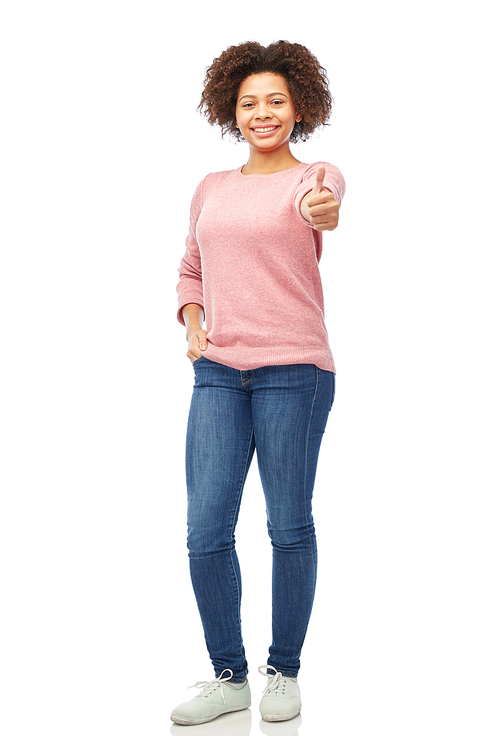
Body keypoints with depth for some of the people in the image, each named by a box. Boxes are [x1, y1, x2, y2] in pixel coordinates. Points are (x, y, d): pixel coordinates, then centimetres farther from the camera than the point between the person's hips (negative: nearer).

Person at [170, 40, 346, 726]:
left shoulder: (315, 176, 2)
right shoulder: (212, 189, 15)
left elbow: (319, 197, -23)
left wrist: (322, 207, -48)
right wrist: (192, 327, 7)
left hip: (294, 369, -4)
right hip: (218, 373, 4)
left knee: (289, 527, 3)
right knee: (206, 531, -1)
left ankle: (285, 671, 22)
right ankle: (229, 676, 17)